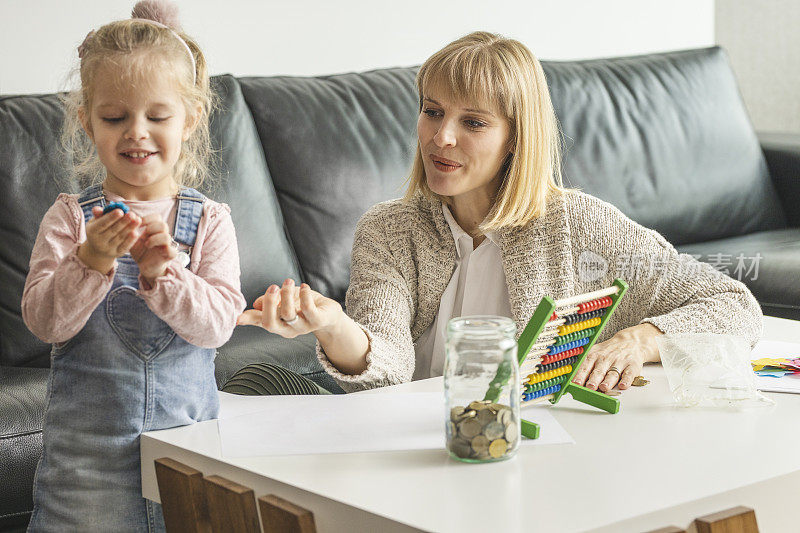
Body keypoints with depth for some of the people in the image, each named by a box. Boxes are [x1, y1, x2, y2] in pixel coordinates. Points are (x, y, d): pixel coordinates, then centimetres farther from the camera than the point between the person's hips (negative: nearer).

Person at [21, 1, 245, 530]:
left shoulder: (210, 220, 0)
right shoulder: (69, 217, -1)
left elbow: (219, 323, -10)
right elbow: (44, 321, -9)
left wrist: (162, 272, -26)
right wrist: (92, 261, -24)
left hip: (188, 433, 1)